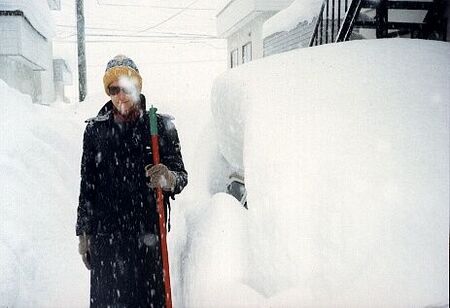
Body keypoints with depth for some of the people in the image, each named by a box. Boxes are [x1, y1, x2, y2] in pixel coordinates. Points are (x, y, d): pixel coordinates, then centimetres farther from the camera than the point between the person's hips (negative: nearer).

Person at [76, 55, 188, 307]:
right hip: (105, 236, 2)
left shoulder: (161, 126, 0)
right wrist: (84, 233, 11)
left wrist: (170, 179, -23)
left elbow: (181, 175, 1)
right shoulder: (95, 130, 5)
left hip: (148, 235, -1)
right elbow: (87, 185, 11)